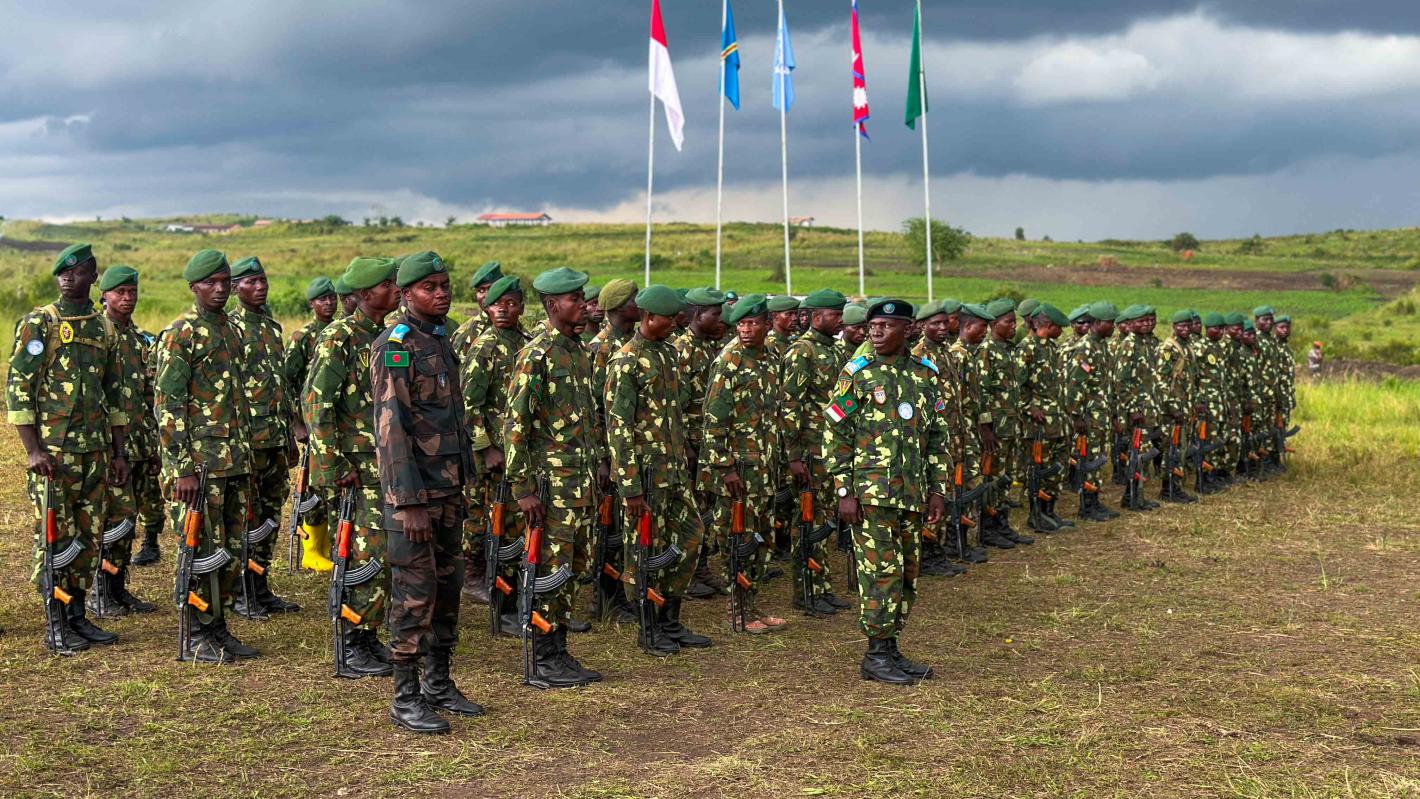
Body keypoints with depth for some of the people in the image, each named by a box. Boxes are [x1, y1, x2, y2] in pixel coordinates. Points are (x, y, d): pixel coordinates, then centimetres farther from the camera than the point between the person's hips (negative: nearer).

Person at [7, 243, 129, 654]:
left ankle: (77, 616, 20)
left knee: (89, 536, 9)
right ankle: (55, 627, 5)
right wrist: (32, 450, -16)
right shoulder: (38, 324, -5)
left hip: (95, 450, 5)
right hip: (52, 451, -5)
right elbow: (17, 389, -9)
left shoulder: (105, 329, 11)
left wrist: (120, 452, 13)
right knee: (55, 537, -2)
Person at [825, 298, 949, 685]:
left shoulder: (925, 374, 10)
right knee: (881, 570, -6)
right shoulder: (857, 373, -4)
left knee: (906, 572, 10)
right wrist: (844, 493, -10)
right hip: (871, 491, -5)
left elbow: (937, 436, 14)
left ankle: (892, 649, 20)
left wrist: (938, 489, 8)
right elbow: (835, 436, -5)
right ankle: (876, 656, 3)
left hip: (912, 493, 6)